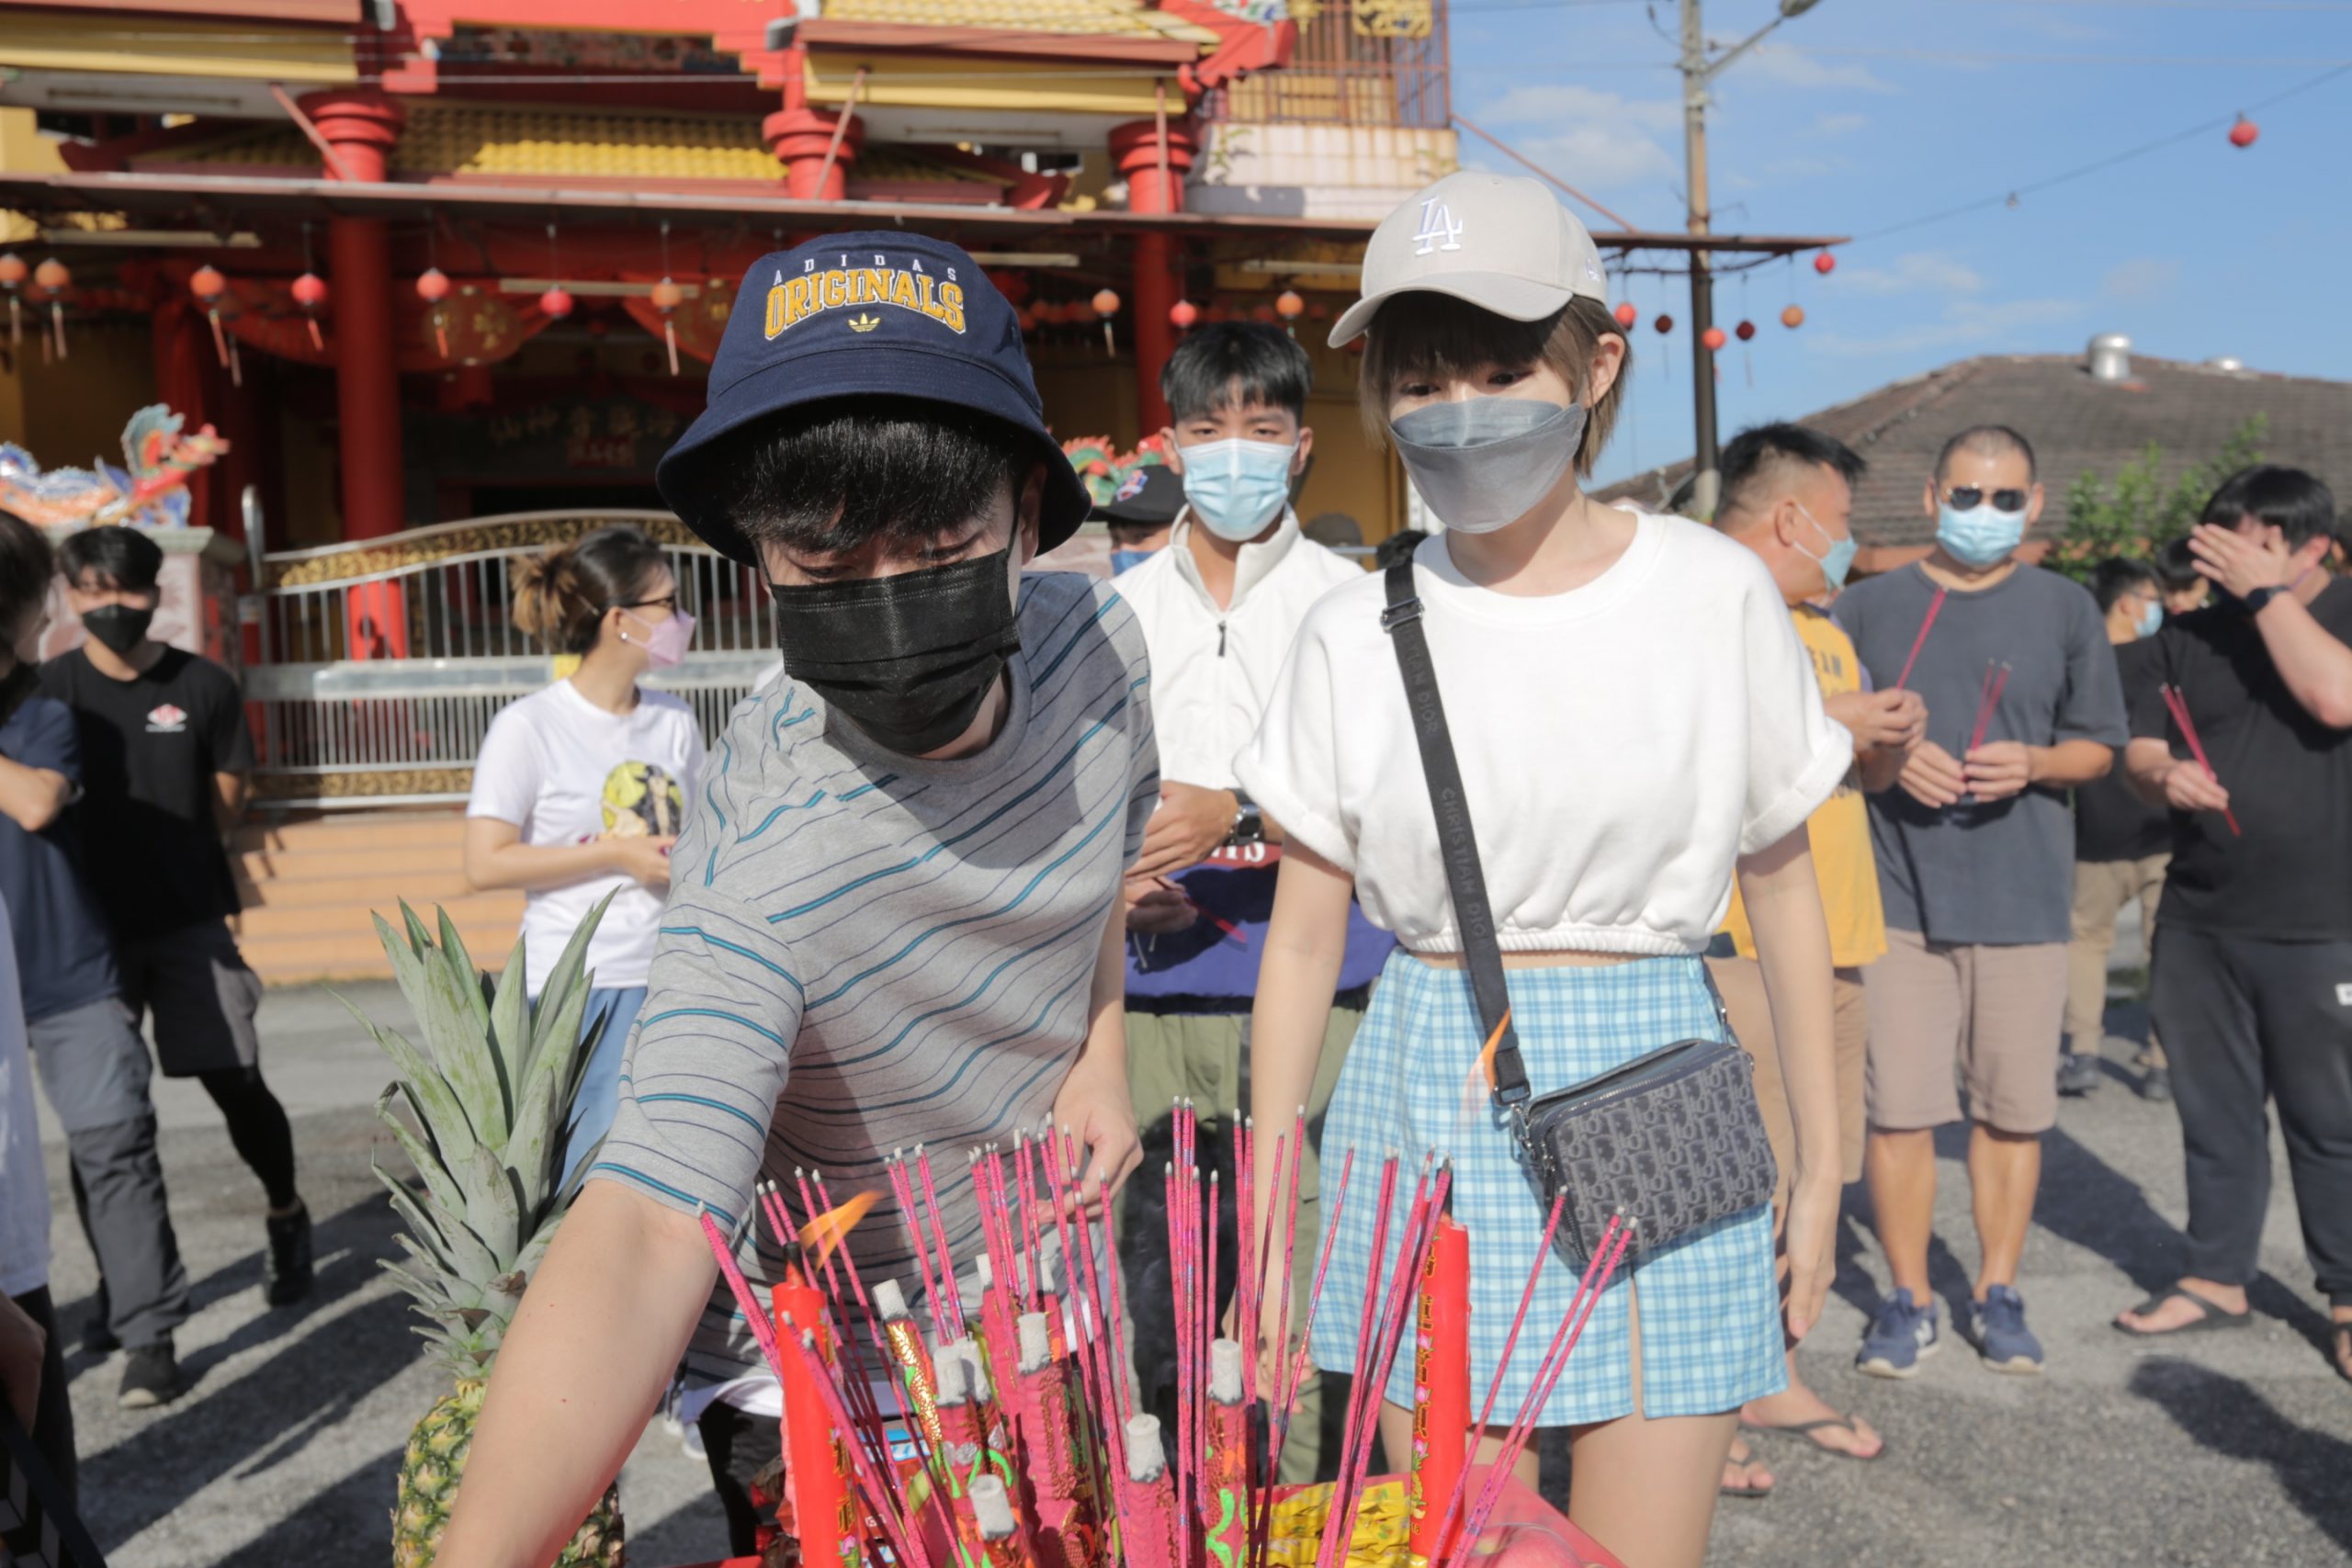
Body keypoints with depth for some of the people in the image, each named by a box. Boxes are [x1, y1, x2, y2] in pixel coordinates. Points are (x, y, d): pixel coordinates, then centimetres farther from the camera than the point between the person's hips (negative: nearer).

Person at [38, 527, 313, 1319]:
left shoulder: (204, 685, -1)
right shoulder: (51, 689, -1)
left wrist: (166, 849, 1)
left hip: (190, 920, -1)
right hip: (91, 925, 1)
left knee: (237, 1082, -2)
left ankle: (286, 1214, 24)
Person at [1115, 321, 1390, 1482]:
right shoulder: (1121, 611, 12)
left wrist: (1236, 820, -21)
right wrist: (1118, 887, -5)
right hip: (1151, 992, 3)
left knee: (1302, 1299, -2)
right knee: (1144, 1303, 6)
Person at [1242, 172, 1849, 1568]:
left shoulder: (1715, 591, -3)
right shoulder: (1358, 632, -2)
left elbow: (1785, 887, 7)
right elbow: (1305, 939, 3)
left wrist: (1822, 1165, 9)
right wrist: (1268, 1206, 3)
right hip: (1427, 1107, 1)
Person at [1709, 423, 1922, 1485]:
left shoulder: (1821, 628, 23)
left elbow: (1860, 772, 28)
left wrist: (1890, 734, 6)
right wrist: (1822, 723, -18)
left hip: (1836, 939, 10)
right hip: (1740, 945, -9)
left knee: (1818, 1177, 14)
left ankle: (1776, 1378, 27)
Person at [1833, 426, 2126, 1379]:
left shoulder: (2065, 609, 9)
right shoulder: (1869, 606, 7)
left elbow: (2098, 746, 12)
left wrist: (2032, 763, -8)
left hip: (2025, 898, 1)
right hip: (1900, 895, -1)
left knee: (2014, 1109, 7)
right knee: (1899, 1108, 0)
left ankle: (1996, 1292, 24)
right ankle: (1908, 1300, 14)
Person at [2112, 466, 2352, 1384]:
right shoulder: (2187, 637, 10)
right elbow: (2137, 754, 9)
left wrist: (2268, 592, -15)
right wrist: (2167, 777, -13)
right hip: (2197, 919, 4)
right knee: (2213, 1110, 12)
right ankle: (2217, 1279, 24)